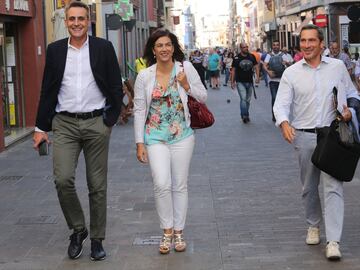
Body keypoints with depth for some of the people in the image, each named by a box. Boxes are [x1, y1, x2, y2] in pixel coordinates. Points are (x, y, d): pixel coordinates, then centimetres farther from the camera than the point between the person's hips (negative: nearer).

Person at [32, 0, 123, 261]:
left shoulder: (104, 48, 1)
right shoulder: (55, 50, 6)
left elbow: (116, 88, 3)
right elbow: (48, 91, 9)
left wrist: (111, 120, -4)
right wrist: (41, 127, 6)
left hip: (96, 123, -1)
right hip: (65, 124, 1)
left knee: (97, 185, 5)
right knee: (63, 180, -12)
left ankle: (97, 239, 17)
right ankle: (77, 230, 10)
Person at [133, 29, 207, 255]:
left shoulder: (186, 68, -2)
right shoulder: (144, 76, -1)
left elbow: (203, 97, 5)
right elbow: (139, 110, 2)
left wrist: (187, 86, -13)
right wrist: (140, 143, -1)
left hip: (182, 136, 1)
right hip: (156, 137, 0)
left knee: (180, 185, 7)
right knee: (162, 184, -12)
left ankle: (178, 232, 20)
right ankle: (167, 231, 6)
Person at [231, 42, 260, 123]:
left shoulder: (252, 56, 4)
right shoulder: (236, 58, -4)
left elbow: (256, 66, 7)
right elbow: (233, 70, 1)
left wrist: (257, 76, -7)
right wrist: (232, 82, -1)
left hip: (250, 82, 4)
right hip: (240, 82, -4)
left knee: (248, 100, 12)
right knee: (243, 98, -17)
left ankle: (246, 115, 25)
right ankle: (244, 116, -17)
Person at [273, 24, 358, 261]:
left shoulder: (337, 67, 4)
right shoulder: (291, 73, 2)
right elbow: (281, 103, -5)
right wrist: (284, 122, -26)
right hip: (304, 135, 2)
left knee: (333, 186, -10)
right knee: (309, 187, 14)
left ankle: (333, 242, -12)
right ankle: (314, 226, 36)